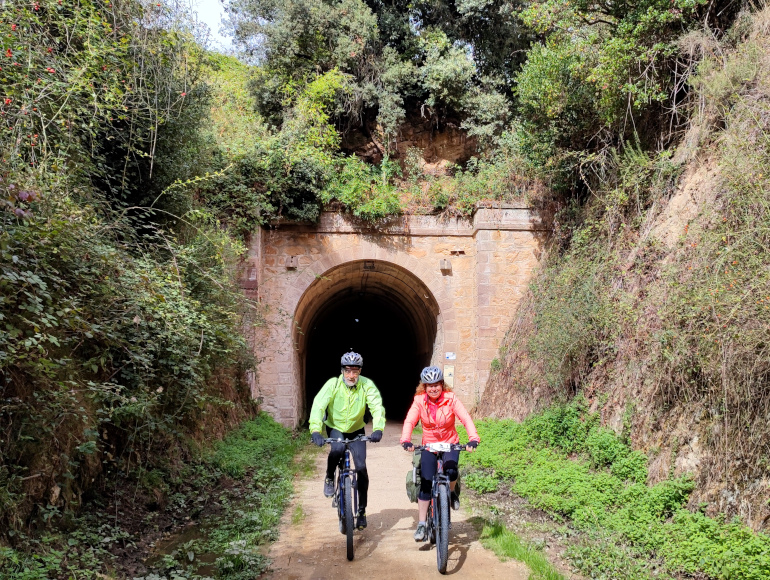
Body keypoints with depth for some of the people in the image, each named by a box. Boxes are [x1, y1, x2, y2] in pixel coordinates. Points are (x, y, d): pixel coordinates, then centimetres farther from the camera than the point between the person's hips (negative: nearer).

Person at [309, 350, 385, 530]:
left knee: (361, 467, -9)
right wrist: (315, 430, -47)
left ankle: (361, 511, 7)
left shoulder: (367, 385, -19)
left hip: (356, 430, 1)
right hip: (335, 428, -1)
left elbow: (377, 407, -28)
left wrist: (378, 429, -46)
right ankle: (330, 478, -2)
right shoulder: (333, 384, -22)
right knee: (337, 449, -34)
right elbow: (318, 405, -31)